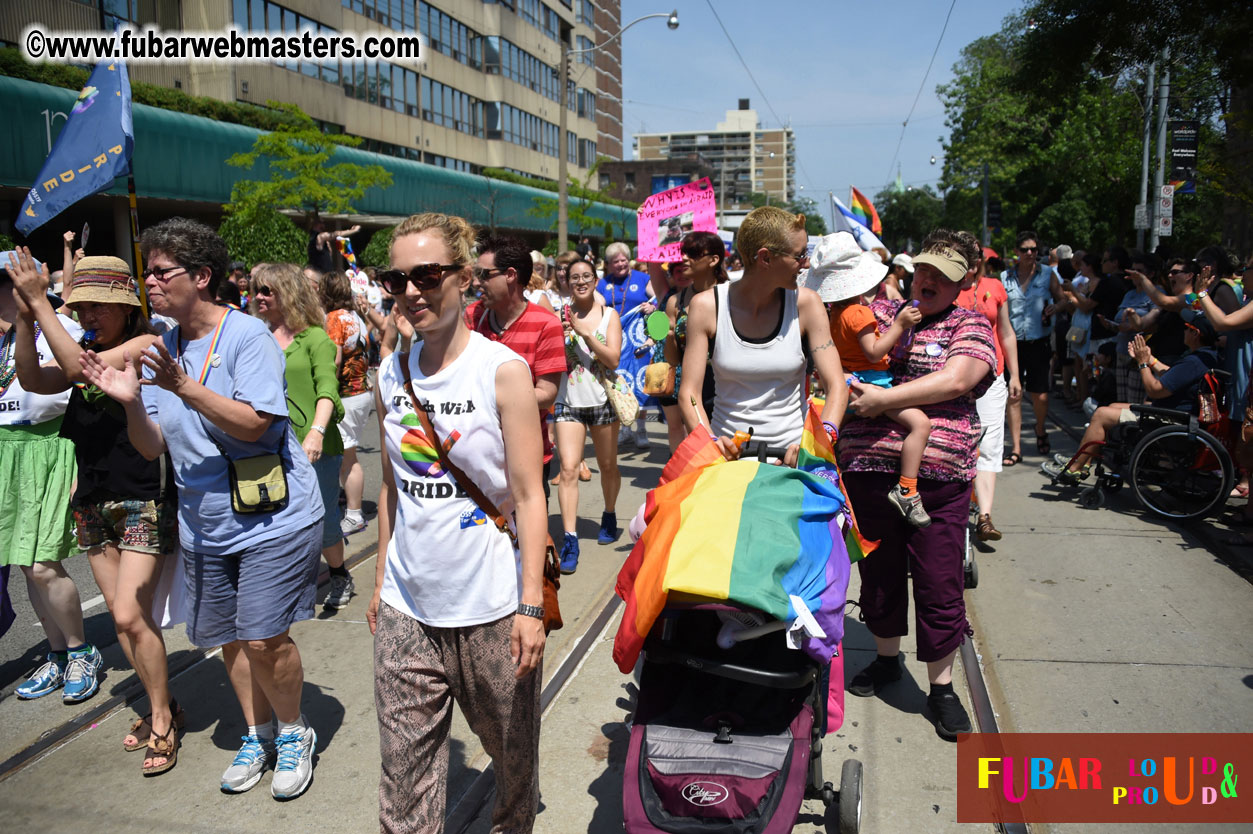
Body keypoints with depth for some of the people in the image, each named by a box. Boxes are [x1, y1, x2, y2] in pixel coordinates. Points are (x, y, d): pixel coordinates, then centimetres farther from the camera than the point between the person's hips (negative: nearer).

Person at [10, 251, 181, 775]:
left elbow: (81, 369, -22)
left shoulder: (146, 344, -10)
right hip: (94, 500, 8)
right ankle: (161, 707, 26)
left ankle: (162, 721, 8)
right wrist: (24, 314, -8)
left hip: (145, 500, -7)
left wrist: (38, 301, -19)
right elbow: (34, 381, 0)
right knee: (121, 615, 11)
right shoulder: (88, 350, 11)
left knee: (131, 615, -10)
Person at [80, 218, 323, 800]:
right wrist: (130, 400, -11)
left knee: (263, 639, -6)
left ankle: (294, 732, 20)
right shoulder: (160, 349, 8)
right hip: (204, 524, 7)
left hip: (273, 518, -6)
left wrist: (183, 386, -27)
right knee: (228, 637, 14)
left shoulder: (247, 334, -12)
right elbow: (153, 448, 7)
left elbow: (255, 424, -22)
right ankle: (257, 735, 35)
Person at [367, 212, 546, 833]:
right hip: (407, 607, 4)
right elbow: (392, 487, 13)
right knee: (404, 765, 8)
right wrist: (381, 581, 13)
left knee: (512, 748, 16)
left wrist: (531, 606, -14)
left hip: (491, 607, -3)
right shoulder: (391, 376, 4)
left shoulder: (503, 370, -10)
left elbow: (528, 496, -10)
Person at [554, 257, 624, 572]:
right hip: (569, 401, 0)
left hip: (602, 400, 1)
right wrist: (560, 335, -17)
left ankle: (609, 516, 40)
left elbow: (613, 359, -10)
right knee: (568, 468, -12)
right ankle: (570, 540, -11)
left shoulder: (609, 315, 1)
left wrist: (586, 332, -17)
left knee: (608, 465, 14)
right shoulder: (560, 315, 2)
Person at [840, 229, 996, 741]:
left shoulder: (970, 325, 5)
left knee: (939, 584, 4)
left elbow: (955, 380, -12)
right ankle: (886, 659, 38)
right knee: (878, 571, 15)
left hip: (939, 476, -2)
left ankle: (942, 688, 22)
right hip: (867, 468, 3)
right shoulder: (880, 312, 14)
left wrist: (884, 397, -17)